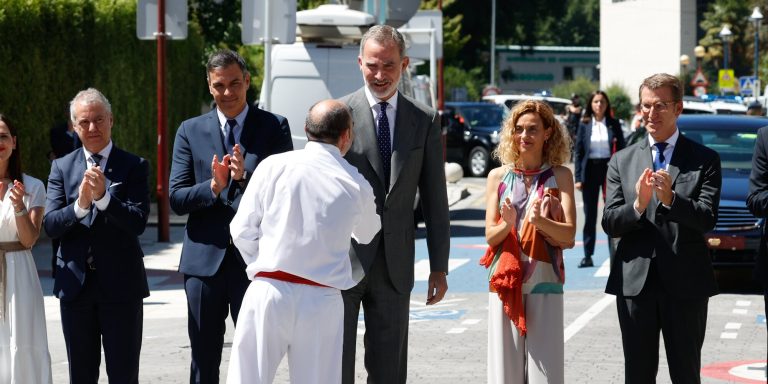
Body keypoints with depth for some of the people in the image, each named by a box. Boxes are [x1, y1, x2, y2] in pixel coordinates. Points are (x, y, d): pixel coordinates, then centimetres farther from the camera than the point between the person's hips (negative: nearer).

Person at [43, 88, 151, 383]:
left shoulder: (134, 166, -1)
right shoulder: (62, 167, 7)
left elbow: (138, 223, -11)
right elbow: (50, 225, -3)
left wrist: (103, 197, -25)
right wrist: (80, 205, -21)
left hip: (121, 284, -3)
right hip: (75, 284, 3)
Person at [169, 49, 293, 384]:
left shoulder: (274, 127, 3)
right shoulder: (191, 131, 8)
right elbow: (176, 199, 3)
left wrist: (245, 176, -20)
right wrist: (213, 187, -16)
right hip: (205, 258, 2)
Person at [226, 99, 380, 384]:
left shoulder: (274, 166, -2)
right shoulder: (356, 185, 1)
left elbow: (242, 230, 1)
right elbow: (366, 235, 20)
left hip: (268, 291, -1)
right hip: (322, 299, 1)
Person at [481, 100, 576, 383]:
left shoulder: (560, 176, 3)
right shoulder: (498, 177, 7)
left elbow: (569, 234, -4)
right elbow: (490, 236, 4)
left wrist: (541, 222, -23)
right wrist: (507, 224, -18)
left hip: (544, 280, -1)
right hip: (505, 280, 1)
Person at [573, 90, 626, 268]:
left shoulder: (613, 124, 3)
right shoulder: (584, 125, 3)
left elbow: (621, 149, 3)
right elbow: (578, 151, 3)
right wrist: (578, 177, -4)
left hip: (610, 168, 0)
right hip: (590, 170, 1)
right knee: (590, 214, 5)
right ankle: (588, 255, 9)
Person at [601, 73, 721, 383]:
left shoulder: (705, 160, 2)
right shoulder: (622, 161, 8)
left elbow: (707, 220, -10)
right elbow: (609, 224, 1)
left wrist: (671, 199, -27)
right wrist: (638, 205, -19)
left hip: (686, 282, -2)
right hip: (635, 281, 2)